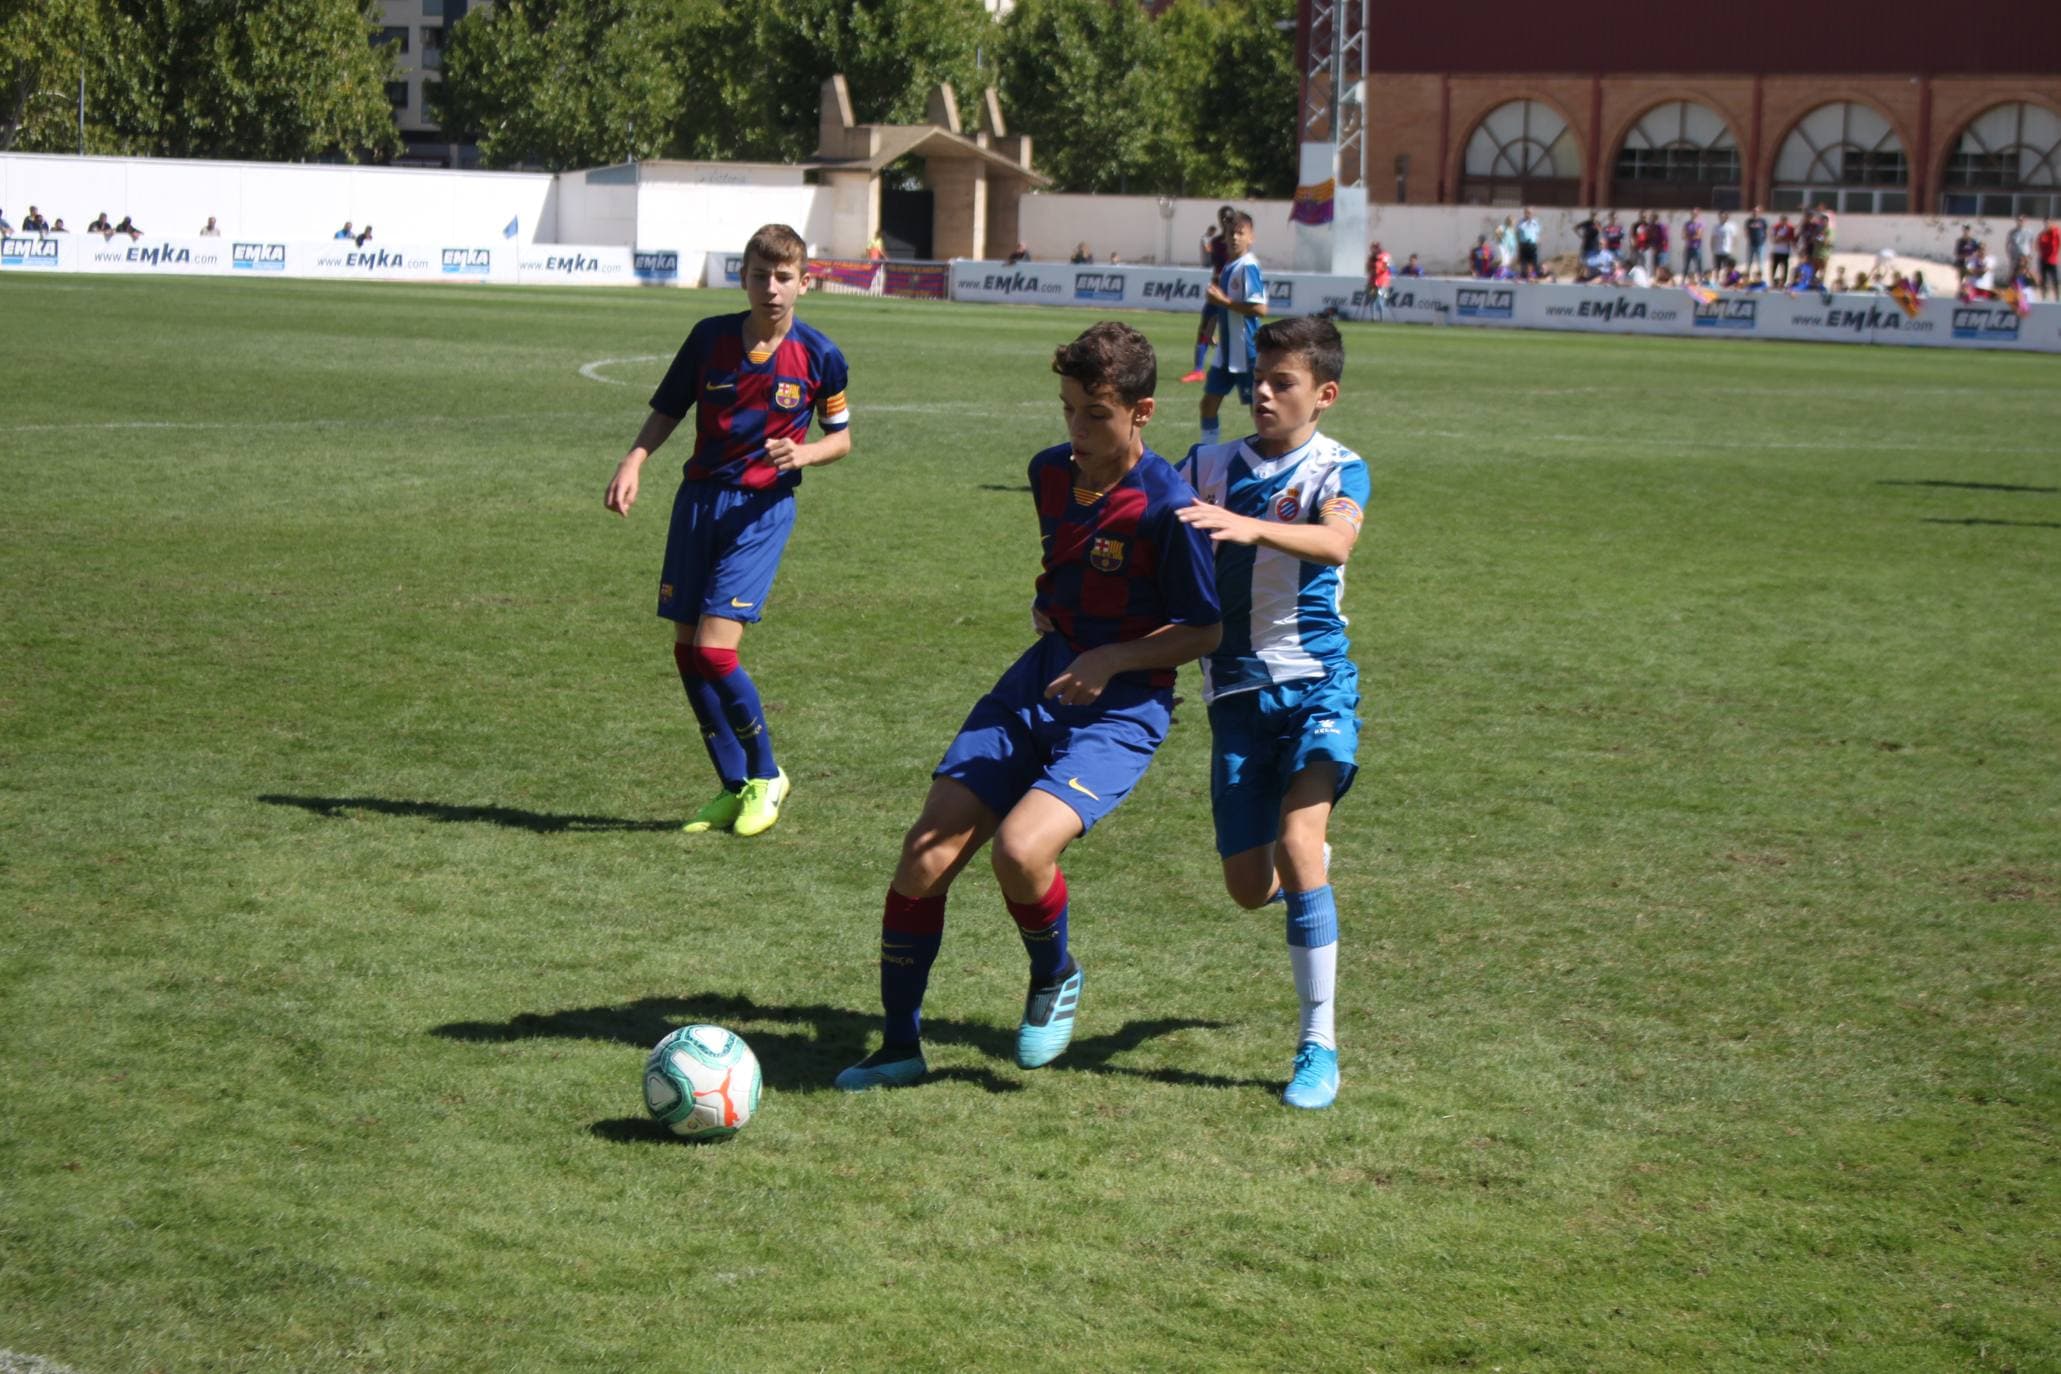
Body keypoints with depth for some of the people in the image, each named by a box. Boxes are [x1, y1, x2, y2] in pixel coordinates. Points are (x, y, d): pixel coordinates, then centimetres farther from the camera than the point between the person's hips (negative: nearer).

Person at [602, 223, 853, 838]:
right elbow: (666, 412, 7)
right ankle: (733, 788, 18)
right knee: (686, 649, 5)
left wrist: (802, 453, -15)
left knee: (715, 650, -15)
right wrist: (633, 461, -10)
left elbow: (841, 438, 6)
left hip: (762, 509, -4)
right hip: (700, 496, 4)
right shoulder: (710, 337, -1)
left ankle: (766, 776, 7)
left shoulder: (819, 355, -6)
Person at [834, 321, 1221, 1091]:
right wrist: (1047, 608, 9)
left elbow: (1205, 631, -9)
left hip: (1120, 710, -6)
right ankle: (899, 1047, 9)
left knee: (1020, 849, -29)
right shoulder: (1050, 473, 6)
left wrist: (1112, 659, -20)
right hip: (1034, 687, 6)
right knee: (924, 858, -6)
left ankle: (1055, 978, 6)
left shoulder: (1167, 506, -15)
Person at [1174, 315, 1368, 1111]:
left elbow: (1336, 541, -26)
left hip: (1317, 684, -4)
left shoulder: (1337, 470, -5)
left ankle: (1319, 1046, -13)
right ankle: (1305, 872, 44)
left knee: (1298, 844, -22)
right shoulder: (1210, 467, 7)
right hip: (1237, 690, 4)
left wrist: (1250, 527, -44)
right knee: (1249, 887, 4)